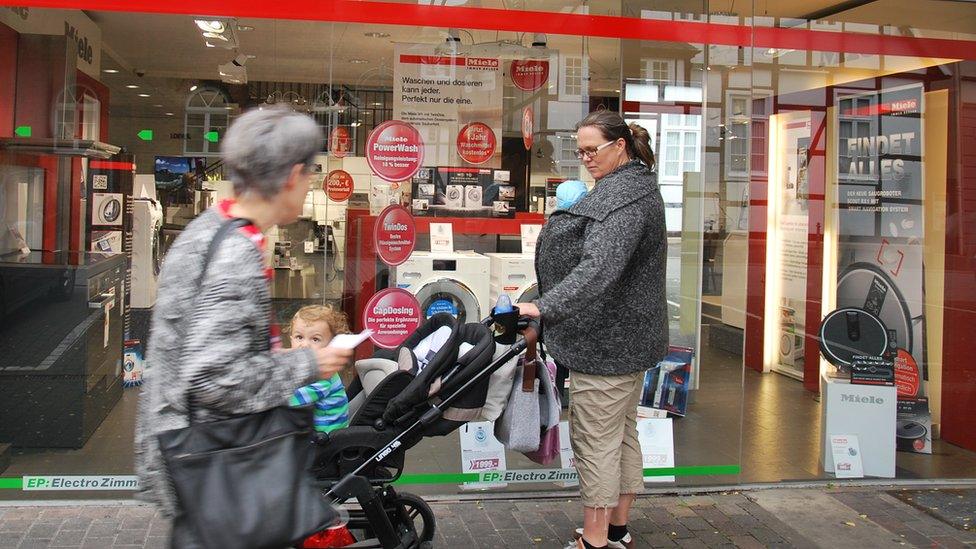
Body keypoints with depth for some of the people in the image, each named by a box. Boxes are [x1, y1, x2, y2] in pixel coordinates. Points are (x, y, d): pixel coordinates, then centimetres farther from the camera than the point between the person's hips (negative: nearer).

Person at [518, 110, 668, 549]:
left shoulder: (624, 197, -21)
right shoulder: (636, 186, 13)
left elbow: (599, 267, -33)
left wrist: (545, 307, -38)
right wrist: (573, 211, 6)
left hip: (606, 340, -11)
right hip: (630, 334, 11)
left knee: (595, 437, -2)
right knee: (622, 432, 17)